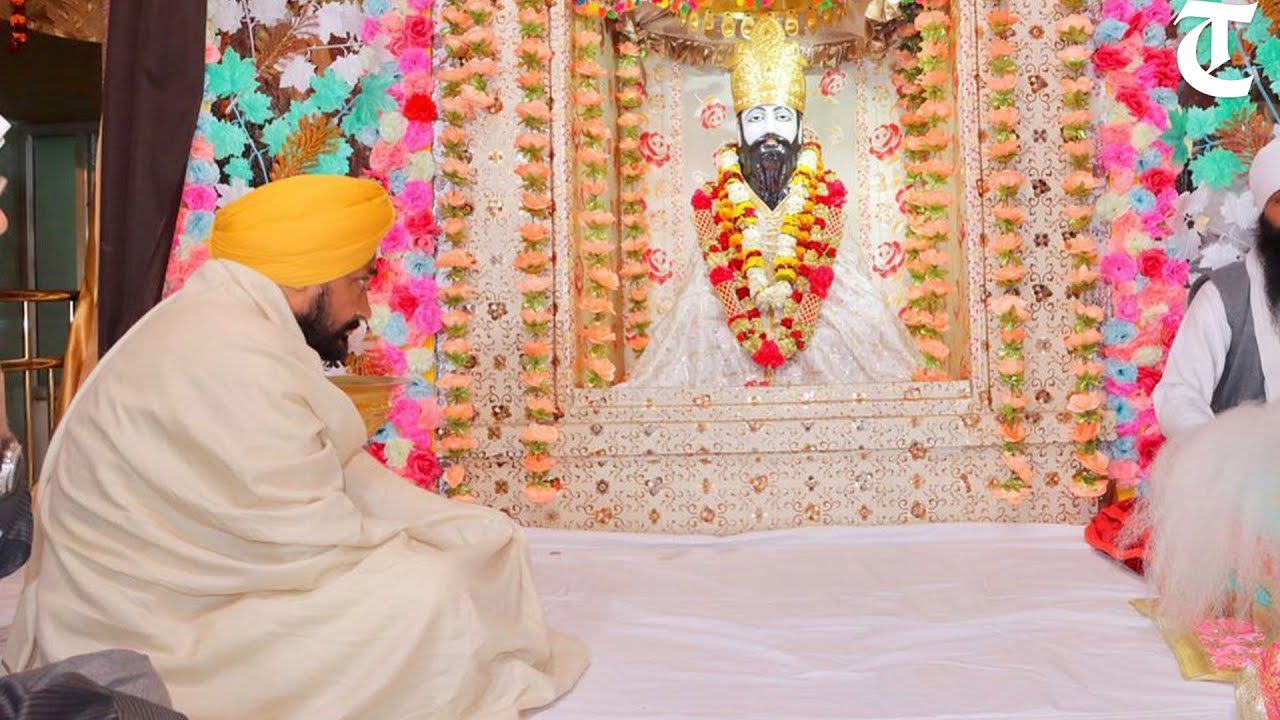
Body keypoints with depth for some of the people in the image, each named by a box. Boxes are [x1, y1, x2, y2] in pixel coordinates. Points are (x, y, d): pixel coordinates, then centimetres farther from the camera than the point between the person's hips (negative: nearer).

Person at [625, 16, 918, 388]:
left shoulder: (825, 192, 2)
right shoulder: (713, 199, 1)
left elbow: (820, 265, -8)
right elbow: (720, 272, -8)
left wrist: (788, 338, -20)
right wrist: (756, 341, -21)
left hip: (815, 298, 0)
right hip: (732, 302, 1)